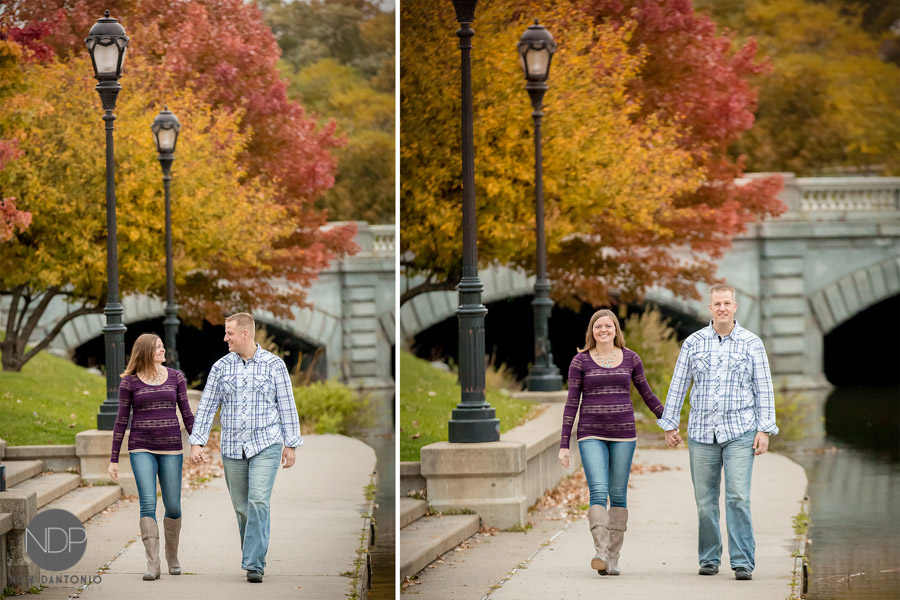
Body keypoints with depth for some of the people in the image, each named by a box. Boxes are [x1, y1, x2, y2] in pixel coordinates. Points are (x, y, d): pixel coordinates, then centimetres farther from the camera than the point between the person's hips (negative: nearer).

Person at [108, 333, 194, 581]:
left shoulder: (175, 377, 6)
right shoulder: (129, 382, 1)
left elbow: (186, 414, 10)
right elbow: (121, 420, 3)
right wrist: (114, 459, 2)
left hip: (171, 449, 2)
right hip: (141, 449, -2)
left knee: (173, 506, 5)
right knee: (148, 504, -13)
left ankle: (172, 556, 28)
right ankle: (152, 564, -16)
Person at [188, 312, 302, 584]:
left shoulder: (274, 364, -1)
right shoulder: (221, 367, 5)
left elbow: (287, 406, 3)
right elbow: (206, 406, 7)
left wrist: (291, 444, 1)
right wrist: (196, 442, 0)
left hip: (265, 446, -3)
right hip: (232, 447, 3)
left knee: (258, 502, -17)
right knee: (241, 508, 6)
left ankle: (254, 565, -18)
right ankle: (254, 559, 21)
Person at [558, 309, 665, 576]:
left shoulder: (630, 358, 6)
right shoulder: (580, 361, 2)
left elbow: (647, 394, 17)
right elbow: (572, 403, 2)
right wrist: (564, 445, 0)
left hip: (623, 434, 2)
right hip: (591, 435, -2)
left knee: (618, 495, 3)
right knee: (598, 492, -16)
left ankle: (612, 558, 8)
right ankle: (600, 553, -25)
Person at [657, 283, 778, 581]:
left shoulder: (751, 343, 3)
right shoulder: (693, 343, 6)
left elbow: (764, 389, 3)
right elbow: (678, 386, 10)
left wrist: (765, 430, -3)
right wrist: (669, 424, 8)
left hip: (740, 433, -2)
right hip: (702, 432, 2)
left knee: (738, 497, -12)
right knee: (705, 500, 5)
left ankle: (743, 562, -10)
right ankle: (709, 559, 18)